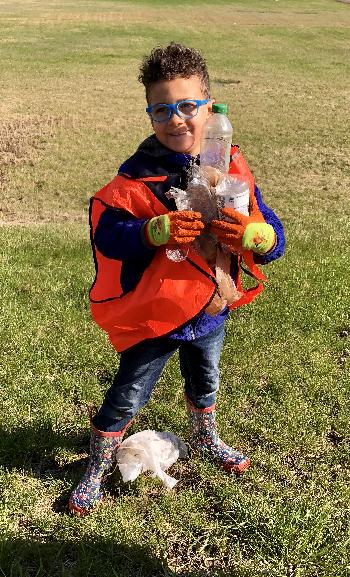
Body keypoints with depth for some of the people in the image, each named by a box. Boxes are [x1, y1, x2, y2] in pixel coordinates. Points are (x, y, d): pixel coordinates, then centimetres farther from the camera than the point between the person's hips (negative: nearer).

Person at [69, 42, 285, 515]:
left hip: (210, 309, 5)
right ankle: (97, 469, 35)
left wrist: (254, 234, -34)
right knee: (126, 400, 9)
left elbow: (273, 238, -11)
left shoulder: (232, 168, -9)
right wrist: (154, 231, -38)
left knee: (205, 383, 29)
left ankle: (205, 438, 59)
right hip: (152, 314, -4)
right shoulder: (139, 175, -18)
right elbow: (106, 231, -22)